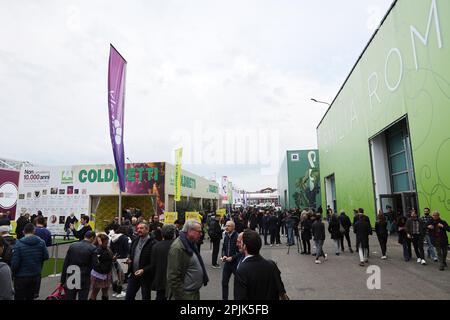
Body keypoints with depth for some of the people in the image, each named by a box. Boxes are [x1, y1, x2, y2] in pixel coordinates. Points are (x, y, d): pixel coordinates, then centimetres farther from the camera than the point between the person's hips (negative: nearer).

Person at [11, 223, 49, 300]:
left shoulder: (18, 244, -15)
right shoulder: (41, 242, -6)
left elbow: (14, 262, -16)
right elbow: (46, 257, -1)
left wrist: (13, 273, 2)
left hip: (21, 277, -3)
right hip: (36, 276, 3)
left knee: (19, 297, 11)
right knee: (30, 297, 18)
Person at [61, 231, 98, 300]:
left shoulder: (72, 246, 2)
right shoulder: (92, 248, -10)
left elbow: (65, 264, 3)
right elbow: (95, 265, -11)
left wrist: (62, 280, 9)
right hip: (84, 279, -4)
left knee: (70, 298, 14)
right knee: (82, 298, 6)